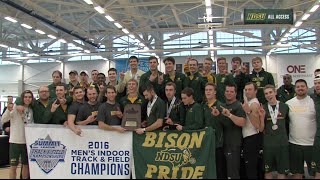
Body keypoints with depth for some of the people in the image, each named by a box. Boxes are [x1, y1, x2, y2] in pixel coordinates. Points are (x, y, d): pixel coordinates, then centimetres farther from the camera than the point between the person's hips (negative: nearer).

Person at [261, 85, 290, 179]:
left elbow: (288, 122, 12)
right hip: (267, 144, 0)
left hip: (282, 143, 0)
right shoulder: (262, 108, -1)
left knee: (282, 171, 10)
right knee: (268, 171, 10)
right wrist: (262, 117, -19)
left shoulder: (285, 107, -1)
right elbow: (261, 128, -4)